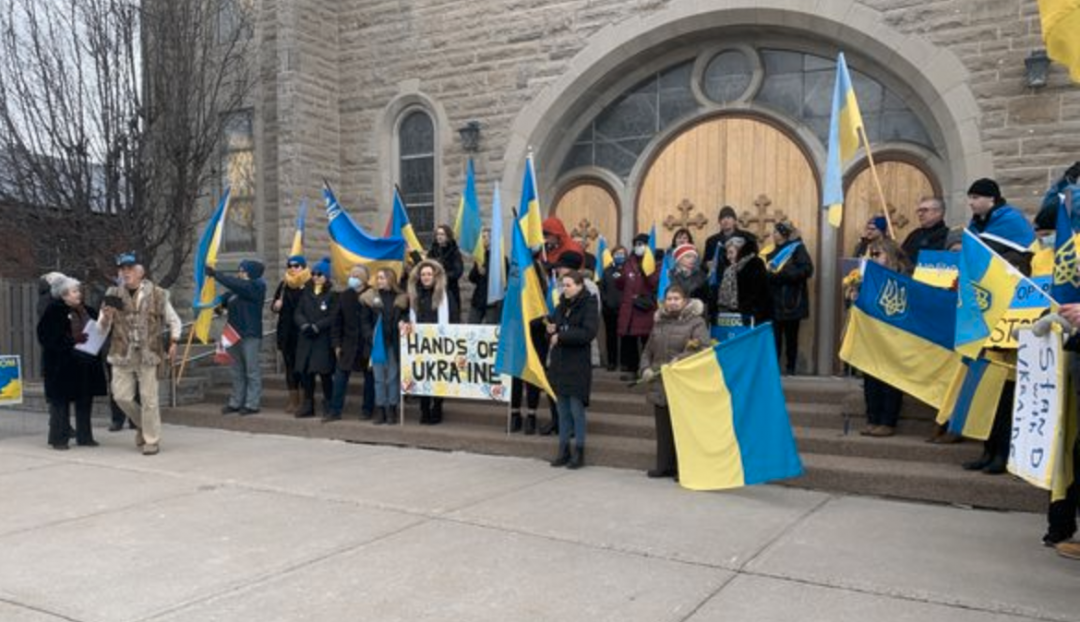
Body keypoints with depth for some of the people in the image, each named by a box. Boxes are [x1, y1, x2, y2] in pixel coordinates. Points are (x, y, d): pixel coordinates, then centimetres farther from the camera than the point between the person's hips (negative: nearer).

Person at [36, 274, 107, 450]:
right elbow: (46, 336, -12)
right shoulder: (53, 311, -5)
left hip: (86, 365, 5)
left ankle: (84, 436, 18)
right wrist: (71, 339, -22)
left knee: (85, 402, 9)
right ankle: (58, 438, 9)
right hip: (62, 365, -5)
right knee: (60, 402, 0)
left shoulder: (88, 311, 12)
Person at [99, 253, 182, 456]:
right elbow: (103, 327, 8)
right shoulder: (113, 294, 7)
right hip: (122, 355, 3)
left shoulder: (157, 294, 1)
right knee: (121, 396, 3)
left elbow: (174, 321, 7)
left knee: (148, 398, -1)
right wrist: (106, 317, -15)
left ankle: (152, 440, 11)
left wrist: (173, 343, -8)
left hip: (148, 354, -3)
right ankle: (142, 425, 30)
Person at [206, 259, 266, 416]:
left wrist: (215, 273, -19)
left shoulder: (256, 287, -9)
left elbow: (233, 283, -20)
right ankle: (236, 402, 18)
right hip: (235, 333, 8)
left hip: (250, 334, -8)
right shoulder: (238, 288, 17)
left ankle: (251, 404, -1)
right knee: (237, 371, 12)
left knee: (252, 370, -4)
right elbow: (226, 299, 13)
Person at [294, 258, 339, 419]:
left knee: (324, 372, -4)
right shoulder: (306, 293, 14)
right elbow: (298, 313, 7)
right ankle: (307, 405, 16)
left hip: (323, 339, -5)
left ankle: (328, 406, 7)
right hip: (305, 338, 5)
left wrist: (316, 327, -16)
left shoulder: (332, 294, -1)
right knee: (305, 371, 5)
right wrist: (305, 325, -12)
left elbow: (332, 317, -9)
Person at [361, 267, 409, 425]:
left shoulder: (402, 298, 4)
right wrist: (371, 338, -6)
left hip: (394, 343, 0)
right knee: (378, 377, 4)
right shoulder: (369, 298, 4)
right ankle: (381, 410, 10)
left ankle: (392, 409, 11)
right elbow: (364, 321, 3)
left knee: (393, 376, 4)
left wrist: (403, 324, -10)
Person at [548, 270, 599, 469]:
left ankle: (579, 452, 7)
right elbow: (554, 333, 20)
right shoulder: (561, 306, 14)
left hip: (578, 365, -6)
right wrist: (550, 331, -3)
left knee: (576, 409, -3)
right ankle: (563, 450, 17)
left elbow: (588, 333, -19)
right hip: (559, 362, 6)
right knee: (563, 410, 10)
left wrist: (561, 336, -17)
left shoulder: (589, 306, -6)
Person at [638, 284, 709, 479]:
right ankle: (664, 465, 19)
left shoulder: (696, 322, -2)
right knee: (663, 428, 10)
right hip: (660, 385, 6)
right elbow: (648, 351, 20)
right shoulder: (659, 322, 16)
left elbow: (704, 350, -15)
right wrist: (645, 368, 3)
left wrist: (680, 360, -23)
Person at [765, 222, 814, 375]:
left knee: (791, 336, 3)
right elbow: (766, 271, 21)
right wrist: (767, 272, -1)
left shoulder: (797, 249, -3)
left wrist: (782, 273, -19)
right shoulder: (773, 251, 16)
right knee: (774, 336, -2)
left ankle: (790, 368, 10)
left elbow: (807, 269, -16)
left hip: (791, 301, -5)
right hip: (774, 301, 5)